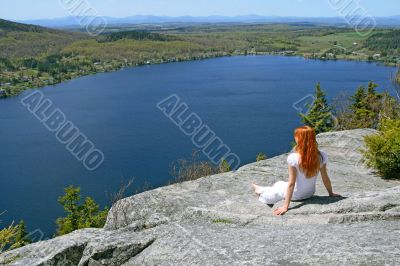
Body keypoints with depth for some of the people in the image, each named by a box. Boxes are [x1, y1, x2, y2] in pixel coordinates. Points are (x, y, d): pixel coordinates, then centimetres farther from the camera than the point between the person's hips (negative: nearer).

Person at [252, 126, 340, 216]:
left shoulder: (293, 158, -29)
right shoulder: (321, 156, -18)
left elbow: (291, 184, -26)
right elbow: (325, 179, -8)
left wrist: (285, 206, -20)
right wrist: (331, 193, 10)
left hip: (296, 195, -4)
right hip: (310, 193, 5)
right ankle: (261, 190, 53)